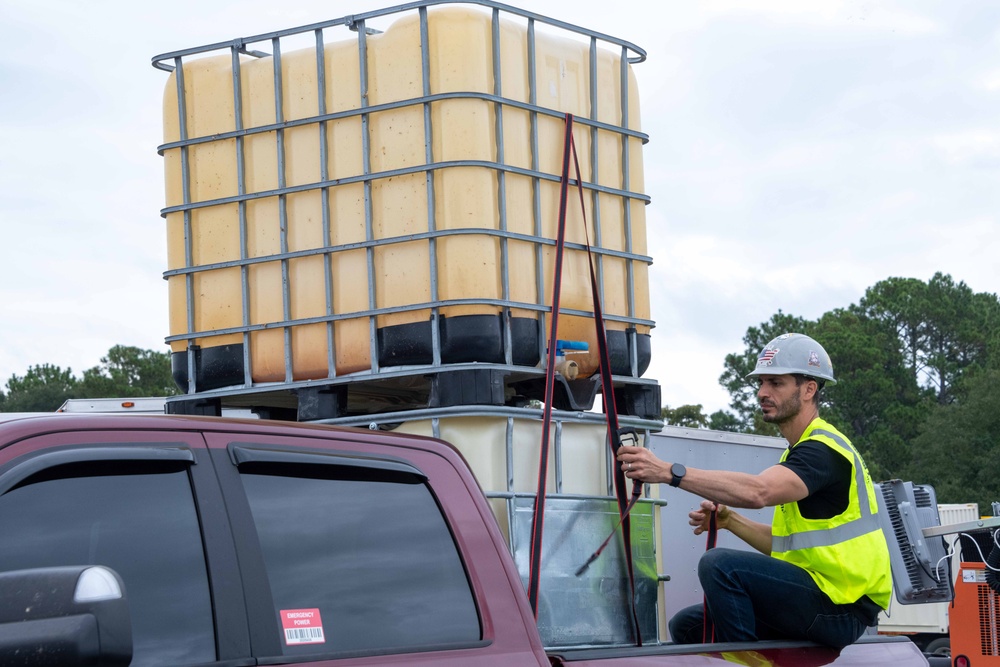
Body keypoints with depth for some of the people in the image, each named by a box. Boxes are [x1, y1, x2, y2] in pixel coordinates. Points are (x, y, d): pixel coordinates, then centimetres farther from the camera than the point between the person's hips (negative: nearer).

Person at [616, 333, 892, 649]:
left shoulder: (824, 449, -14)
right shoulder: (800, 449, 19)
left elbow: (758, 491, -34)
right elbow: (785, 544, 22)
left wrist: (669, 472, -38)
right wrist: (729, 520, 5)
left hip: (842, 610, -10)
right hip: (815, 599, 10)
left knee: (722, 565, -26)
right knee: (687, 626, 10)